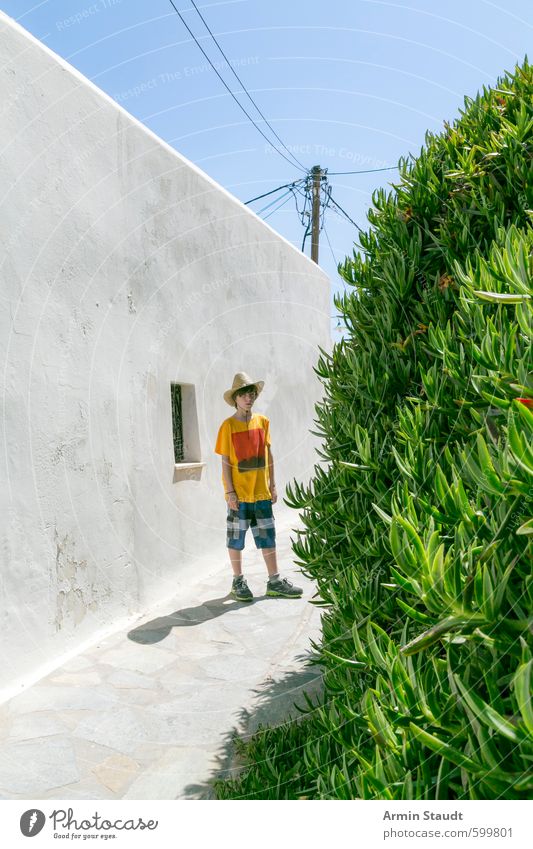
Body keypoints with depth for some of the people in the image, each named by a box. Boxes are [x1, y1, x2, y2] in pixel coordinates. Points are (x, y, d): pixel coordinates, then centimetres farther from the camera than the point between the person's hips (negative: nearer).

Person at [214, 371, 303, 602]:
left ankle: (274, 582, 19)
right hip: (239, 493, -4)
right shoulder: (228, 426, -7)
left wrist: (272, 484, 9)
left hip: (261, 491, 4)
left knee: (268, 536, 9)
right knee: (236, 538, 7)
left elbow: (269, 455, 10)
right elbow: (225, 461, -7)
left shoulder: (262, 421, 5)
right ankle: (238, 582, 21)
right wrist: (230, 491, -11)